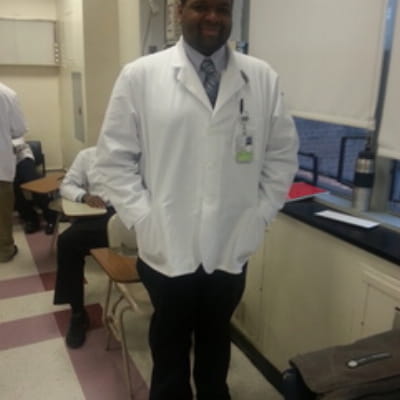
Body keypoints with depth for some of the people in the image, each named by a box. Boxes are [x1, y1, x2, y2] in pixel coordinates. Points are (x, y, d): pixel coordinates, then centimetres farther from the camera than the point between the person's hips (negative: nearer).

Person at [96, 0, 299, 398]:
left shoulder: (263, 78, -1)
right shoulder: (140, 76, -5)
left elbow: (283, 153, 5)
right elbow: (114, 157, -4)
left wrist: (259, 214, -1)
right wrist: (144, 219, -10)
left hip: (232, 247, 2)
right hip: (166, 248, -1)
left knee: (217, 339, 24)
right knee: (170, 344, 21)